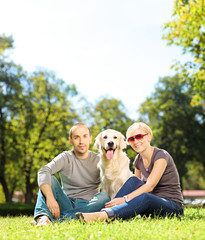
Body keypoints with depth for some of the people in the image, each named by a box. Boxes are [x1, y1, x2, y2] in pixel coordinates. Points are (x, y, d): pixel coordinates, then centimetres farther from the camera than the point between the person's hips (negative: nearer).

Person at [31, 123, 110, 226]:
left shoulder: (98, 160, 6)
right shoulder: (65, 157, 2)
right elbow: (43, 172, -17)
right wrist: (50, 198, -34)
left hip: (86, 206, 0)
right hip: (66, 203, 0)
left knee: (105, 196, -28)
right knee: (50, 179, -17)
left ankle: (56, 219, -37)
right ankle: (43, 216, -43)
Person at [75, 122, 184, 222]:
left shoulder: (161, 155, -13)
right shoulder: (138, 159, 9)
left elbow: (150, 186, -24)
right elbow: (135, 185, 10)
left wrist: (125, 199, -33)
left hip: (173, 207, -6)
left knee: (145, 198, -38)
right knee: (134, 180, -18)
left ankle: (104, 215, -52)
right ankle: (106, 211, -30)